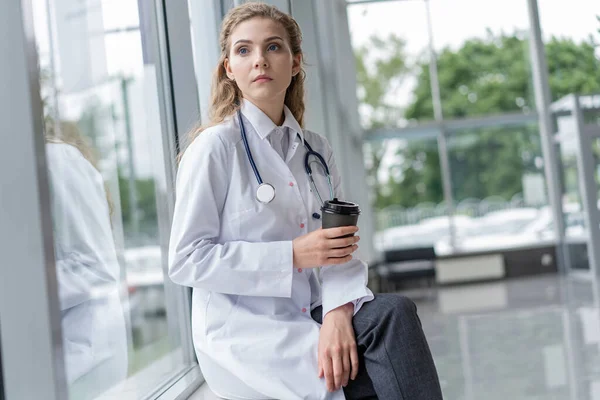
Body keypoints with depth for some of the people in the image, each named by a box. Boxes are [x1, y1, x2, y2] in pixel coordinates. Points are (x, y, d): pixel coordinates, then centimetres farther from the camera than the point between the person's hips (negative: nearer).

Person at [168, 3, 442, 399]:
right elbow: (186, 260, -11)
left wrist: (338, 311, -20)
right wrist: (293, 256, -17)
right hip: (244, 334, -5)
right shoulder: (215, 146, -7)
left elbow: (341, 248, 2)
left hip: (308, 319, 5)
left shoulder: (317, 151, 10)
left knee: (395, 311, -25)